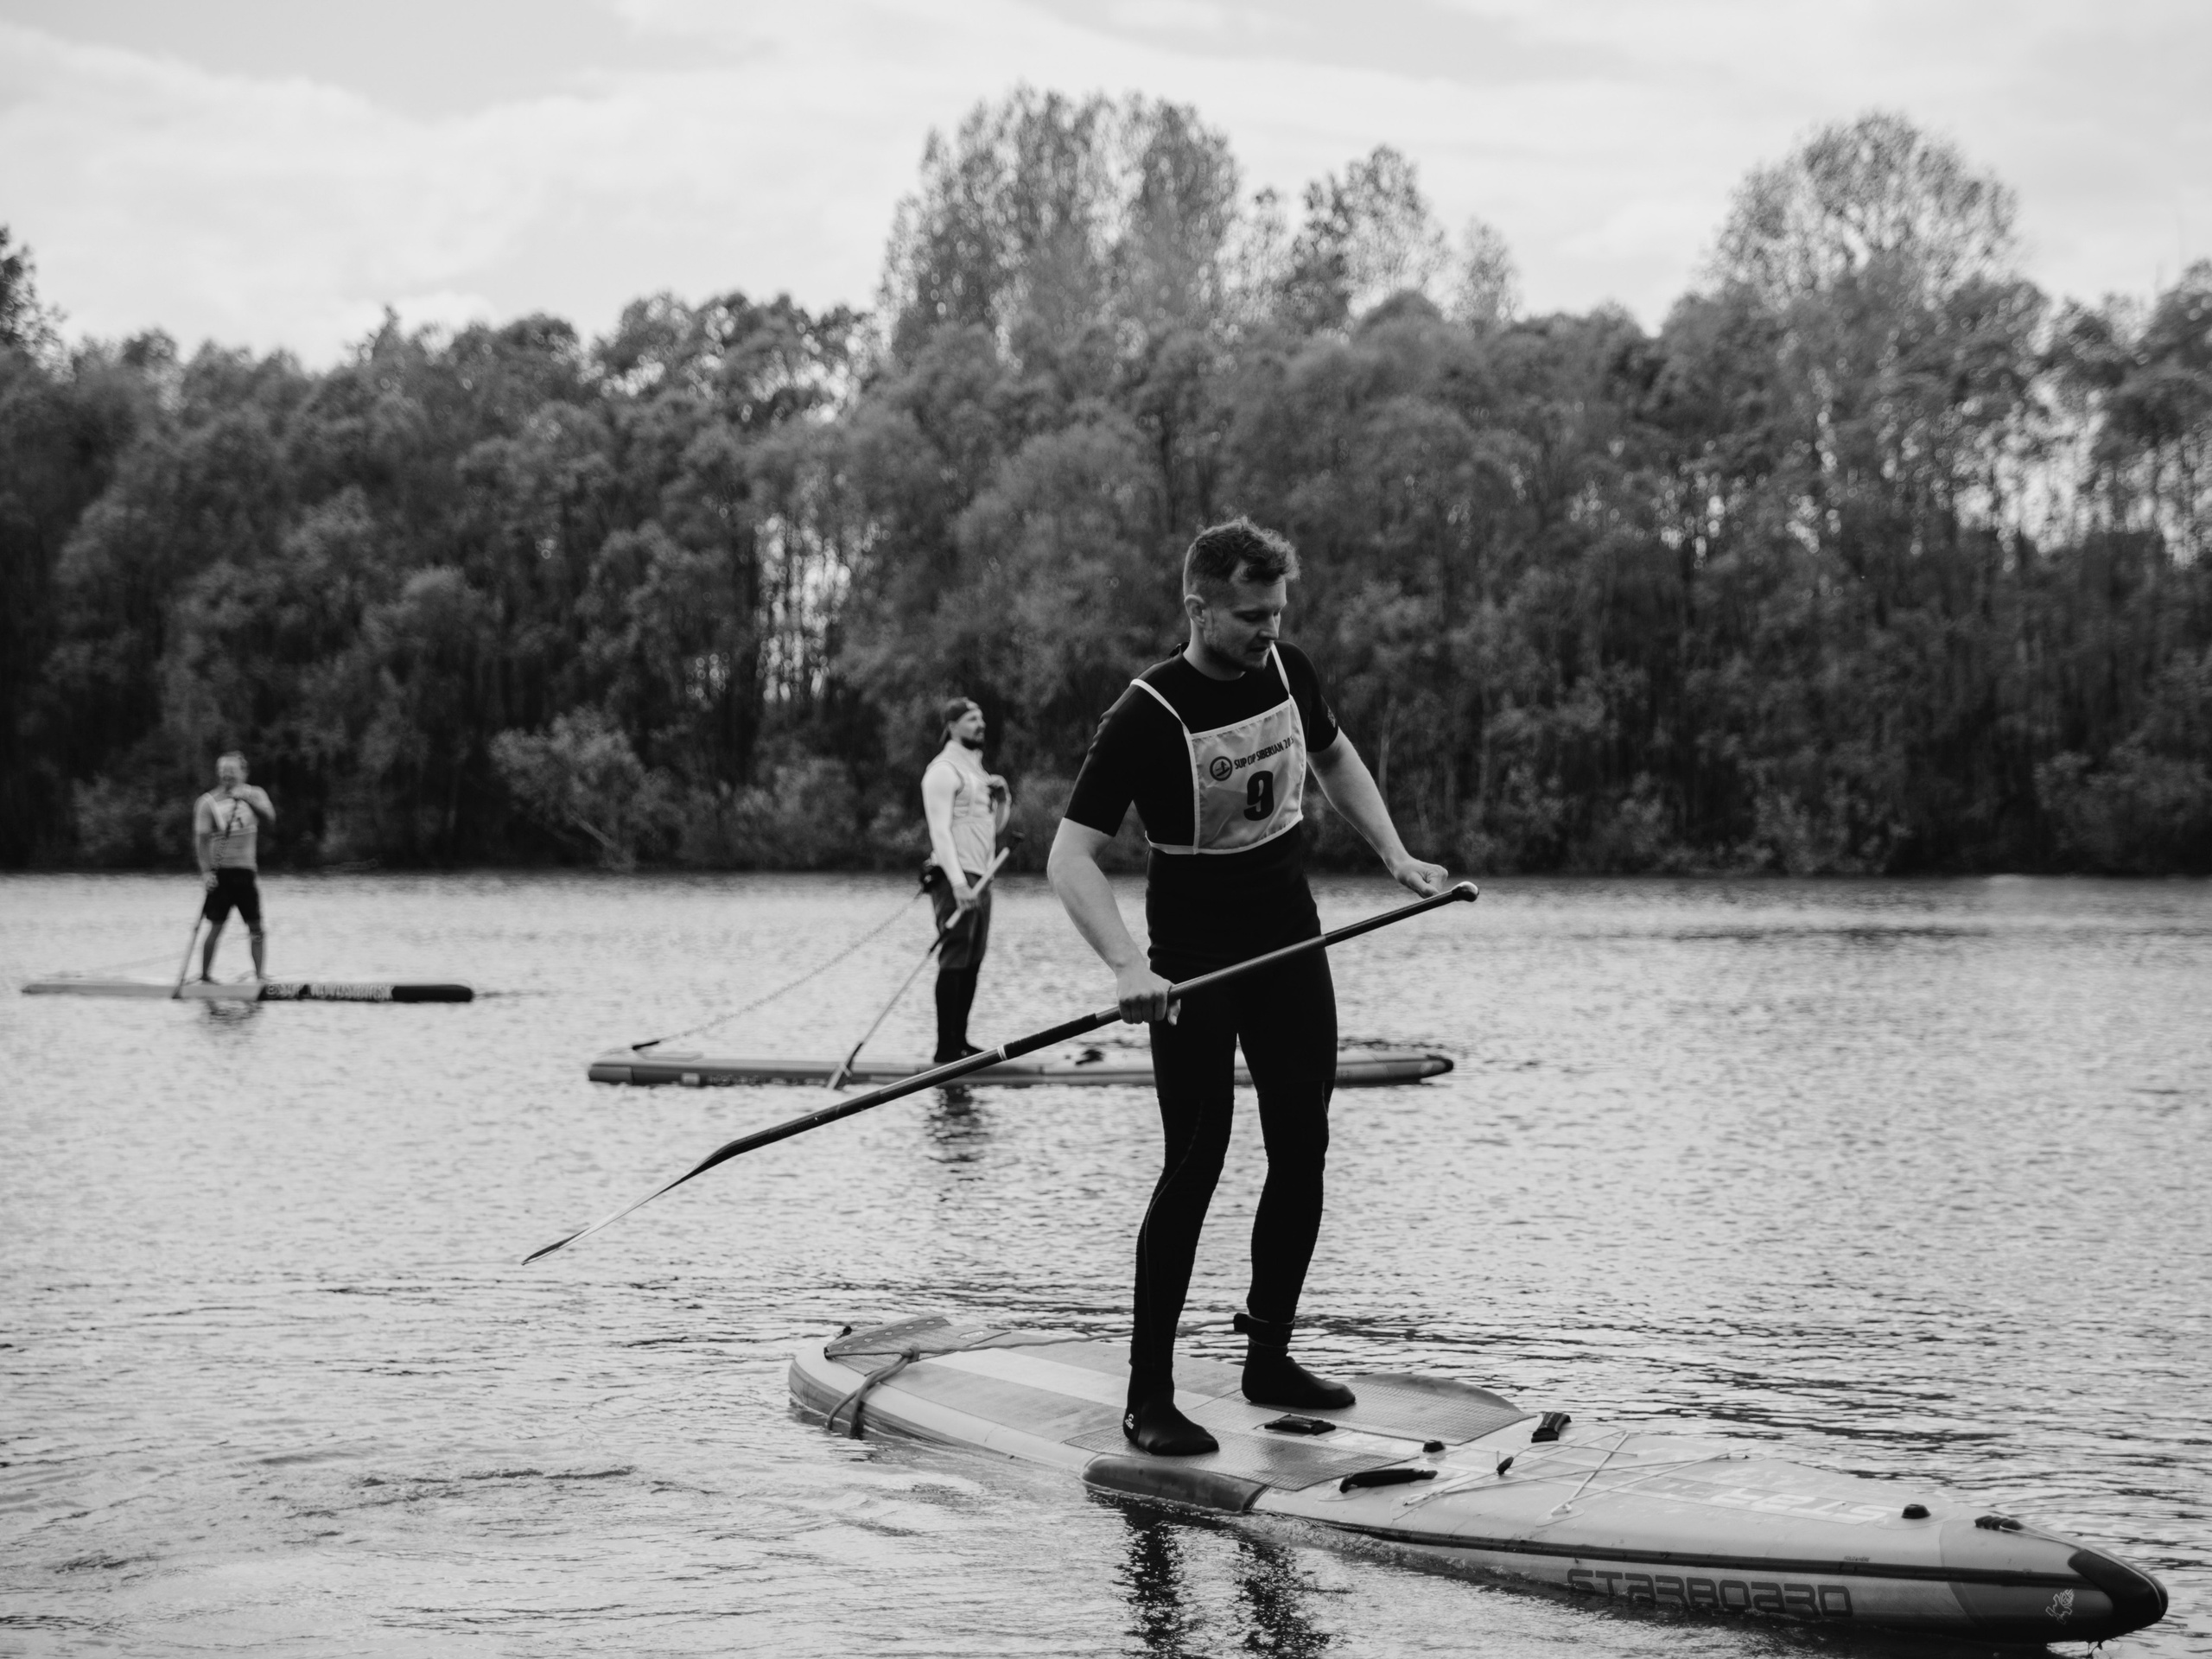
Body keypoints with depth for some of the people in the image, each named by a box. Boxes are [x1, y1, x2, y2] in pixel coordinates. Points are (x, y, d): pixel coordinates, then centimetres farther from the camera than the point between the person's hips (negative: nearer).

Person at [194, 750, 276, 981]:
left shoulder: (254, 795, 7)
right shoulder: (208, 802, -3)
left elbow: (270, 818, -11)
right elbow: (201, 839, -7)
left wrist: (247, 799, -22)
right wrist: (206, 871, -17)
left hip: (247, 872, 3)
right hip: (220, 872, -3)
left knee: (256, 927, 0)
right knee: (216, 928, -4)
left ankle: (260, 975, 5)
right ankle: (205, 975, 5)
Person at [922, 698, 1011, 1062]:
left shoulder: (977, 769, 21)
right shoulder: (944, 770, -7)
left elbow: (995, 827, 24)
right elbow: (940, 830, -17)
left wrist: (1002, 798, 4)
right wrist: (957, 881, -26)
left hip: (978, 879, 9)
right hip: (954, 879, -9)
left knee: (972, 963, 8)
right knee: (955, 960, -11)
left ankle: (960, 1041, 12)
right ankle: (946, 1048, -11)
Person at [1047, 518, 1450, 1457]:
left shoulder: (1287, 673, -1)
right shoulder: (1147, 717, -20)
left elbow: (1334, 757, 22)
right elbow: (1070, 858, -25)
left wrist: (1395, 856, 10)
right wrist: (1128, 966, -39)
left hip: (1291, 947, 6)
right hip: (1193, 960, -6)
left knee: (1302, 1151, 8)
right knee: (1195, 1163, -10)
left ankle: (1269, 1358, 22)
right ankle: (1148, 1397, -5)